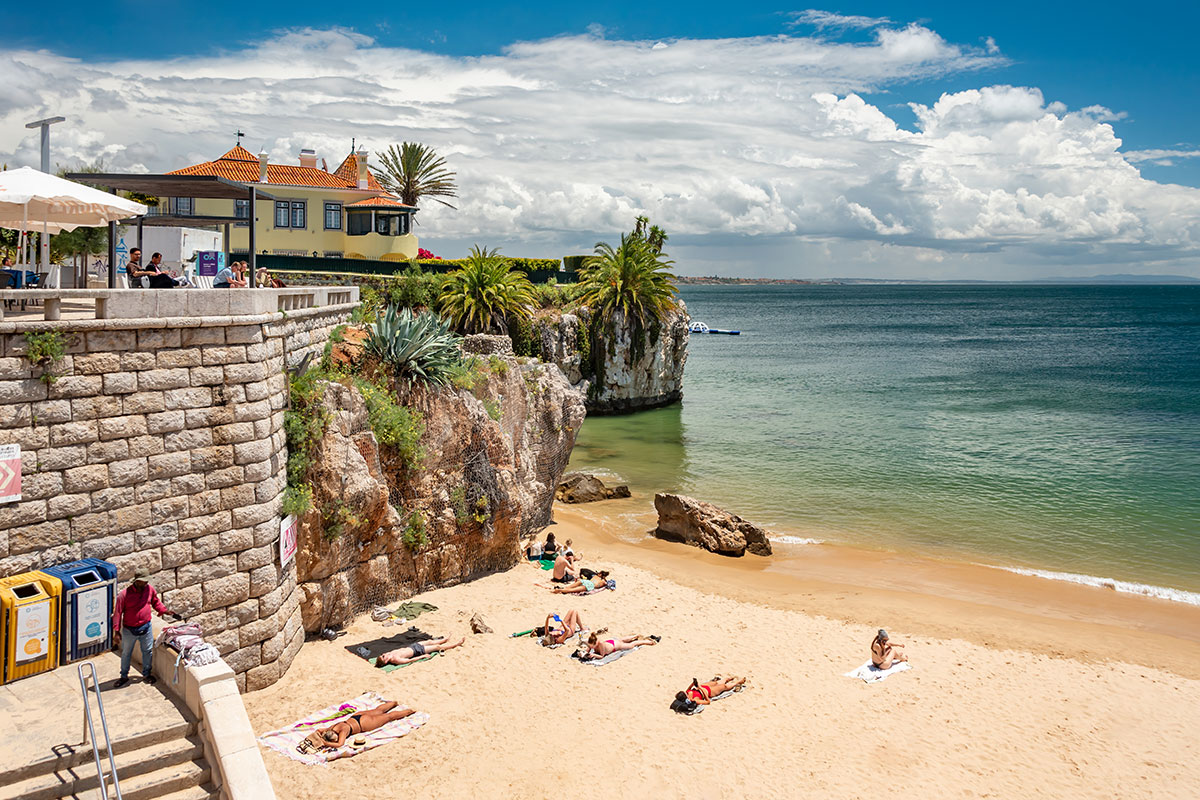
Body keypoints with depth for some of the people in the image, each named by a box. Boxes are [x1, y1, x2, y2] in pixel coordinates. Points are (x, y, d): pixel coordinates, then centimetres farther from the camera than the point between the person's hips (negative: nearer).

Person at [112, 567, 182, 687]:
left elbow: (156, 602, 9)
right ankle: (124, 676, 36)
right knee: (126, 653, 16)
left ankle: (146, 674, 34)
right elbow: (117, 613, -14)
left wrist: (165, 611, -6)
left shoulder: (150, 589, -9)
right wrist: (117, 632, -13)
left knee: (148, 651, 14)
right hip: (129, 630, -3)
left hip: (146, 627, 3)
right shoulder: (124, 594, -21)